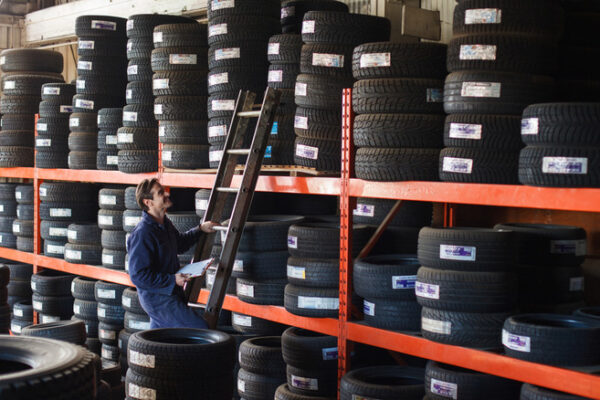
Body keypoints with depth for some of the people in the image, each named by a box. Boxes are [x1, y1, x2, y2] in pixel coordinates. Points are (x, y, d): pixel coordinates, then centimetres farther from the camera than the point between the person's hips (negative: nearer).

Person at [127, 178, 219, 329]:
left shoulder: (165, 223, 7)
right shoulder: (142, 234, -24)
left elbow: (180, 244, 29)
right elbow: (138, 275, -24)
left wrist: (200, 229, 21)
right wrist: (172, 280, -24)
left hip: (170, 293, 10)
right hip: (159, 299, -10)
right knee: (200, 329, -9)